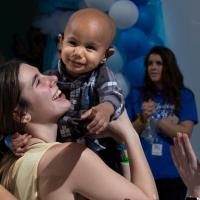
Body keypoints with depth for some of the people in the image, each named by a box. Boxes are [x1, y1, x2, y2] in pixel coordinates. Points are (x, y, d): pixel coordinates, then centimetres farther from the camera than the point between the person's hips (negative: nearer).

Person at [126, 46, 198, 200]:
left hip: (172, 174, 0)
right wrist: (142, 119, -15)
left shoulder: (184, 96, 1)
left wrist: (154, 118, -12)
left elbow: (184, 134, -8)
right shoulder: (136, 95, 4)